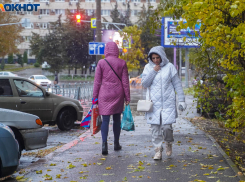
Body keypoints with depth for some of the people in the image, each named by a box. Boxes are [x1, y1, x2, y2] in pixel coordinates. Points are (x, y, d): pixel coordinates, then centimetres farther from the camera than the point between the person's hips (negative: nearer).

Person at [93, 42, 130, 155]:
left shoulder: (101, 63, -3)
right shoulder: (122, 63, 0)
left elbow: (97, 81, -1)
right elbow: (125, 81, 2)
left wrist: (95, 97, 5)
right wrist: (127, 97, 8)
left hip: (104, 94, -1)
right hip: (118, 94, 1)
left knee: (105, 120, -1)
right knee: (117, 119, 14)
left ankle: (104, 143, -18)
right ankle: (116, 144, 22)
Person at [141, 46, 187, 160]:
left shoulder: (169, 67, 2)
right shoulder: (148, 68, 6)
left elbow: (177, 84, 4)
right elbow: (144, 83, -2)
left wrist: (181, 100, 0)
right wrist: (153, 71, -11)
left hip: (168, 103, -2)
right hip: (153, 103, 2)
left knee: (166, 127, -9)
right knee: (155, 127, -1)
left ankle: (169, 143, 20)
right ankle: (158, 151, 8)